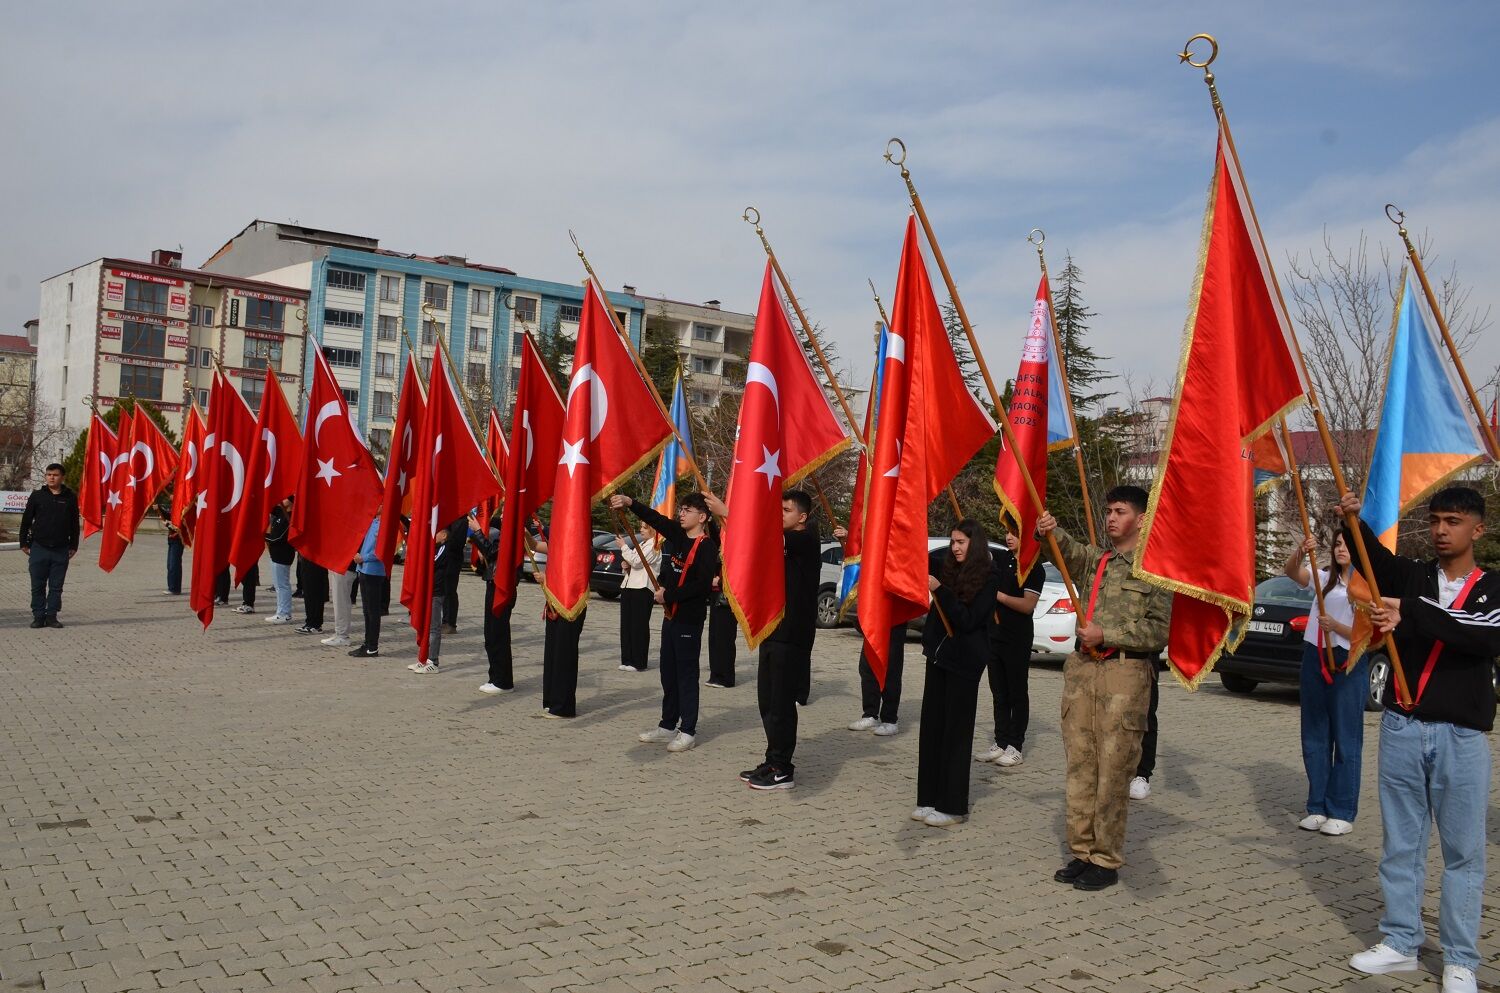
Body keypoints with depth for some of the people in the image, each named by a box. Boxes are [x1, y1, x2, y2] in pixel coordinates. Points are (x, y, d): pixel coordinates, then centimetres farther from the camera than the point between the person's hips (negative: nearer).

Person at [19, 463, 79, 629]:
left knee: (56, 586, 5)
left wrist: (73, 546, 9)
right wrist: (24, 543, 4)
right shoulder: (37, 495, 2)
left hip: (61, 550, 0)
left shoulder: (70, 497, 4)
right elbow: (26, 520, 7)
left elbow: (75, 524, 10)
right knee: (38, 585, 4)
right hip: (39, 548, 0)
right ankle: (38, 616, 12)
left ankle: (52, 616, 13)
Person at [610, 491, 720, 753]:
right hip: (670, 614, 8)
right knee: (668, 672, 14)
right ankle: (668, 725, 25)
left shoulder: (707, 546, -14)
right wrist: (629, 503, -15)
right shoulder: (676, 534, 8)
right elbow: (655, 518, 0)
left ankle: (688, 731, 7)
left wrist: (669, 596, -17)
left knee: (686, 673, -1)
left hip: (690, 618, -8)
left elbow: (702, 584, -21)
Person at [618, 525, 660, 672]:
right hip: (629, 587, 9)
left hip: (643, 589, -9)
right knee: (626, 625, 8)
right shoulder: (641, 544, 22)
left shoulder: (654, 546, -6)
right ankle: (627, 660, 13)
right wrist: (626, 567, 8)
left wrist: (623, 546, -9)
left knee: (639, 626, -5)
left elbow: (637, 561, -17)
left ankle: (639, 663, -1)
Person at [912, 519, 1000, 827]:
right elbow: (938, 614, 17)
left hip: (964, 662, -6)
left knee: (955, 732, -2)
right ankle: (930, 799, 14)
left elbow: (968, 620, -16)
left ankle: (953, 807, 4)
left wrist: (940, 590, -20)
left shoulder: (987, 579, -8)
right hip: (939, 656, 6)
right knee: (932, 727, 7)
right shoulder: (949, 570, 8)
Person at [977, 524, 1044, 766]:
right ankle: (1001, 744, 17)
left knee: (1017, 693, 1)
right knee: (999, 694, 10)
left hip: (1017, 639, -6)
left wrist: (999, 595, -17)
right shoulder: (1000, 559, 10)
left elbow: (1028, 605, -17)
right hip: (994, 635, 7)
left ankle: (1015, 747, 7)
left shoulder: (1034, 568, -9)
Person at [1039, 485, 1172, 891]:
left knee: (1113, 770, -3)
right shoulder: (1095, 561, 16)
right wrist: (1050, 532, -25)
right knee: (1080, 765, 8)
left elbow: (1160, 629, -6)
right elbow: (1068, 550, -4)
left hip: (1126, 672, -5)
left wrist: (1107, 635, -13)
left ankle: (1107, 861, 5)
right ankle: (1082, 852, 16)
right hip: (1082, 668, 6)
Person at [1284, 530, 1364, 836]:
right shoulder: (1324, 578, 10)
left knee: (1345, 739, -1)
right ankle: (1317, 807, 17)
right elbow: (1292, 572, -8)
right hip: (1314, 659, 5)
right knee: (1314, 737, 9)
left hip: (1348, 664, -4)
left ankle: (1342, 813, 7)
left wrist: (1335, 626, -24)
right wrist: (1300, 552, -28)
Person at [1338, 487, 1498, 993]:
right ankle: (1400, 942, 20)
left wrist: (1410, 613, -27)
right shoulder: (1410, 576, 9)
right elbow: (1373, 556, -11)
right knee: (1401, 843, 9)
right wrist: (1354, 522, -31)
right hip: (1401, 728, 2)